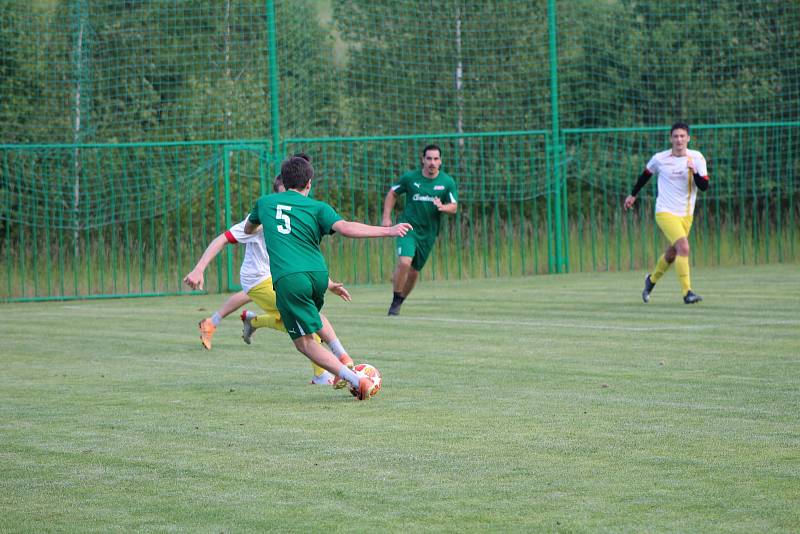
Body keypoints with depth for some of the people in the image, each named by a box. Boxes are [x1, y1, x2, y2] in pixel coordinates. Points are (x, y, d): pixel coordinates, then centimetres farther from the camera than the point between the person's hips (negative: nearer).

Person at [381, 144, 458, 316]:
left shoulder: (448, 182, -1)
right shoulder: (410, 178, -4)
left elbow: (454, 207, 0)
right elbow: (392, 193, 10)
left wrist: (443, 207, -23)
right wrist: (386, 217, 2)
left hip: (429, 232, 3)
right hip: (408, 228, -3)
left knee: (414, 271, 10)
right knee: (404, 262, -23)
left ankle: (399, 302, 29)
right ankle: (395, 302, -9)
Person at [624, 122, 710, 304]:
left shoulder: (697, 158, -3)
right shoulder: (659, 159, -4)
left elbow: (704, 186, -10)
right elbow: (646, 174, 15)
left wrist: (694, 171, -28)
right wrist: (633, 194, 24)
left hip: (686, 214, 3)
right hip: (665, 212, -3)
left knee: (672, 254, 13)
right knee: (683, 247, -22)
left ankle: (652, 279, 42)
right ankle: (687, 292, -20)